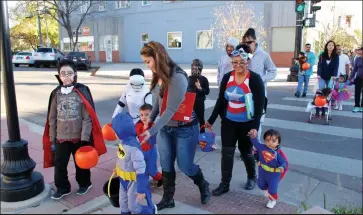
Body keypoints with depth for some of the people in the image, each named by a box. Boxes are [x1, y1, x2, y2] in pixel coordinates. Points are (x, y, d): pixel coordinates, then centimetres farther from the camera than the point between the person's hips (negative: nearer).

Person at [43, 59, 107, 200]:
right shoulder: (55, 94, 1)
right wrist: (52, 139, 7)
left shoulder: (82, 91, -9)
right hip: (60, 138, 3)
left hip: (79, 137, -3)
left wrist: (85, 138, -14)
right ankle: (62, 188, 29)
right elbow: (52, 118, 7)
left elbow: (88, 117, -11)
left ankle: (84, 184, 36)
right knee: (59, 164, 9)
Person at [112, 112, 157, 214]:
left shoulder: (133, 147, -35)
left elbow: (141, 170, -31)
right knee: (123, 203, 22)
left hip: (133, 181, -7)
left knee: (133, 206, 10)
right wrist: (118, 168, 25)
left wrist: (141, 190, -25)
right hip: (123, 179, 8)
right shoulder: (124, 141, -9)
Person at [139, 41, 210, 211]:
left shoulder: (177, 77, -26)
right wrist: (151, 118, 13)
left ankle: (203, 186, 38)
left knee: (185, 165, 8)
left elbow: (171, 109, -28)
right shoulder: (160, 76, -2)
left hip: (185, 128, -7)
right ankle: (167, 199, 31)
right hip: (165, 127, 7)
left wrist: (152, 131, -30)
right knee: (166, 165, 12)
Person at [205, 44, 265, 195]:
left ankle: (252, 177, 39)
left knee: (246, 152, 13)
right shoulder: (227, 77, -1)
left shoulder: (255, 79, -12)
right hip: (228, 122, 3)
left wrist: (255, 126, -20)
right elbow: (220, 101, 6)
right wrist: (211, 120, 6)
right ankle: (224, 184, 15)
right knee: (227, 152, 3)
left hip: (247, 124, -3)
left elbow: (260, 105, -13)